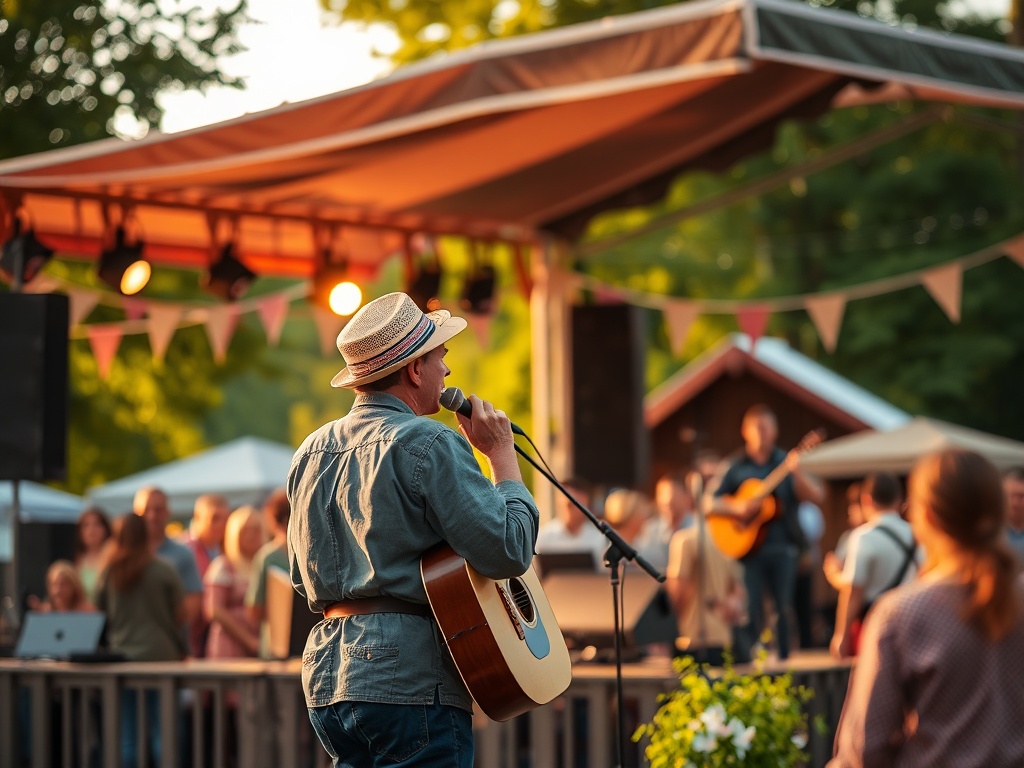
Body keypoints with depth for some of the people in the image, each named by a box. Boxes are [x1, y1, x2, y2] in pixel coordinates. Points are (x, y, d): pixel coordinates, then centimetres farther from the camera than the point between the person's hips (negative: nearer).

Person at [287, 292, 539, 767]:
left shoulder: (310, 452, 15)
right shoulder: (428, 444, -10)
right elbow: (508, 550, -14)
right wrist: (501, 454, -3)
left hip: (327, 677, 8)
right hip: (410, 678, -8)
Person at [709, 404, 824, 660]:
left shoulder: (785, 462, 8)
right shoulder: (736, 468, 10)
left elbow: (817, 496, -2)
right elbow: (711, 504, 7)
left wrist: (796, 472, -18)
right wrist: (737, 507, -11)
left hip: (782, 546, 0)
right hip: (748, 546, 0)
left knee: (783, 607, -4)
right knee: (752, 611, -4)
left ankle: (783, 658, 1)